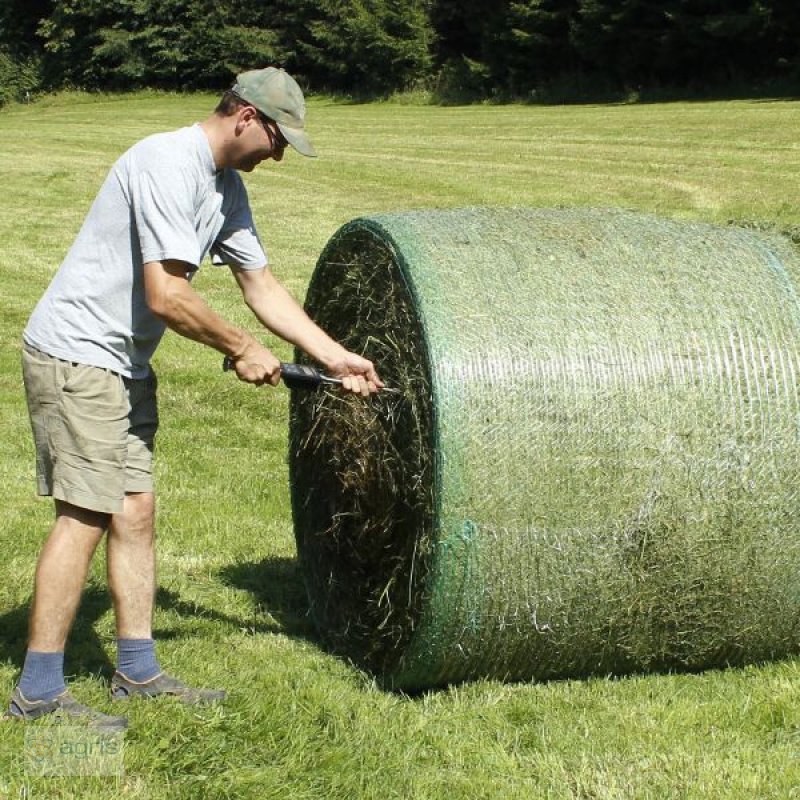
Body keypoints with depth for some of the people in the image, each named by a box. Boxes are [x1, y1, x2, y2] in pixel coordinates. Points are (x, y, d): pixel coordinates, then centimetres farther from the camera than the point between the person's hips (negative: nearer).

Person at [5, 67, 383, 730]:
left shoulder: (227, 187, 11)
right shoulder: (168, 165, -20)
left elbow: (261, 285, 17)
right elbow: (167, 296, -24)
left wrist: (336, 358, 13)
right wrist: (243, 350, -10)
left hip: (124, 365, 10)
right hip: (76, 357, -10)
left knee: (135, 512, 10)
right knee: (85, 515, -10)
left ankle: (139, 672, 20)